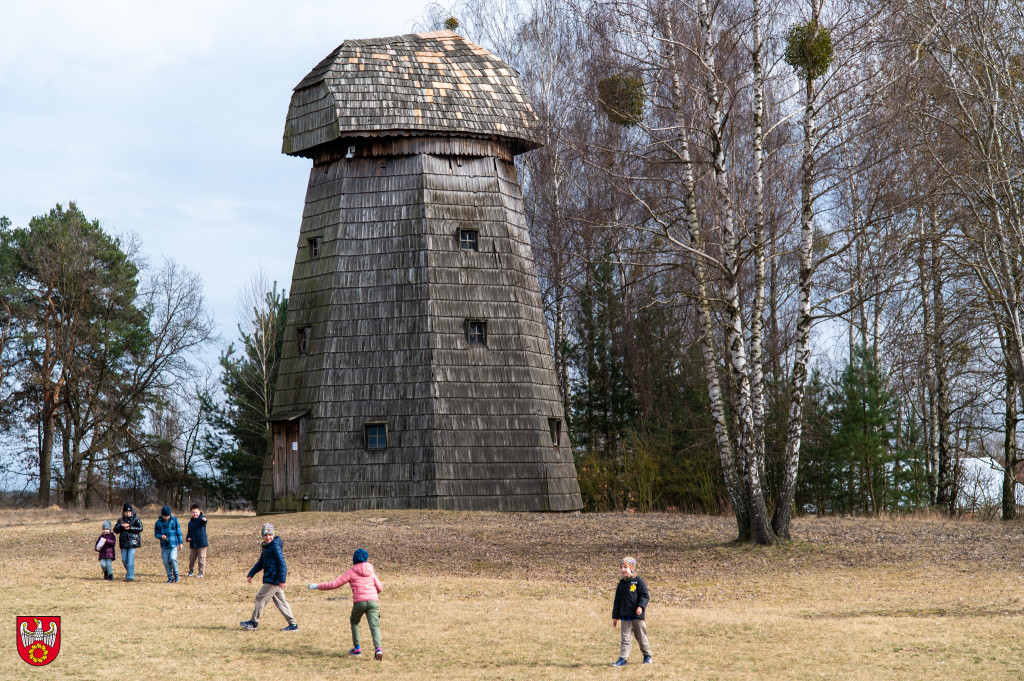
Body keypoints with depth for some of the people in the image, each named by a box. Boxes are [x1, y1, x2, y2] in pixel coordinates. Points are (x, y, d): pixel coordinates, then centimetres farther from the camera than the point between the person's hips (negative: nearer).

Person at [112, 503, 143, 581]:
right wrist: (122, 525, -13)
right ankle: (128, 572, 31)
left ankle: (130, 577, -9)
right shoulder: (120, 520, 12)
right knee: (124, 560, 6)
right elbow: (115, 530, 4)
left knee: (130, 560, -11)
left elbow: (140, 528, -9)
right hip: (124, 542, 4)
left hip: (133, 542, -4)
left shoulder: (135, 519, 2)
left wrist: (130, 528, -13)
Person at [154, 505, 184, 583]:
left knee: (173, 559, -17)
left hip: (173, 544, -1)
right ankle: (170, 578, 12)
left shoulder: (174, 520, 2)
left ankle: (176, 575, 4)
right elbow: (156, 534, 5)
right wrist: (161, 536, -16)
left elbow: (178, 532, 9)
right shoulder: (158, 522, 1)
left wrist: (180, 542, 9)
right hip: (164, 545, 2)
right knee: (166, 562, 0)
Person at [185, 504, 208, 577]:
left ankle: (201, 572, 9)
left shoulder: (201, 519, -7)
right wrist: (187, 538, 1)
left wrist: (204, 520, -58)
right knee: (191, 558, 10)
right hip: (193, 544, 5)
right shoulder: (190, 522, 12)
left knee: (201, 558, -1)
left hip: (201, 543, -5)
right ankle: (191, 571, 29)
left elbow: (203, 520, -33)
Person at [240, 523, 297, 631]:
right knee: (280, 601, 9)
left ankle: (254, 622, 9)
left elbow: (282, 564, -19)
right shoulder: (265, 547, 15)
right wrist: (251, 574, 16)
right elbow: (260, 563, 24)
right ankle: (292, 624, 10)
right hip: (271, 579, 10)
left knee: (260, 597, -2)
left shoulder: (275, 546, -14)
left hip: (274, 579, -10)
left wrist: (282, 580, -23)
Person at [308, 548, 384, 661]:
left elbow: (334, 584, 3)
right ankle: (378, 648, -30)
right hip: (373, 601, 2)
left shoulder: (351, 572, 7)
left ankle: (357, 648, 23)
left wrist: (317, 586, 12)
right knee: (374, 625, -7)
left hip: (359, 602, -2)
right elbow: (380, 588, 25)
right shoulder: (371, 572, 18)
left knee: (354, 622, 24)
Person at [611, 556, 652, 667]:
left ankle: (647, 656, 23)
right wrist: (615, 616, 14)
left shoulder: (638, 582, -4)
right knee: (626, 638, 0)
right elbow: (617, 601, 16)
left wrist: (641, 606, -25)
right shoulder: (621, 584, 12)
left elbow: (645, 596, -8)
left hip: (638, 616, -4)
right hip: (625, 616, 4)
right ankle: (623, 658, -3)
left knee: (641, 637, 7)